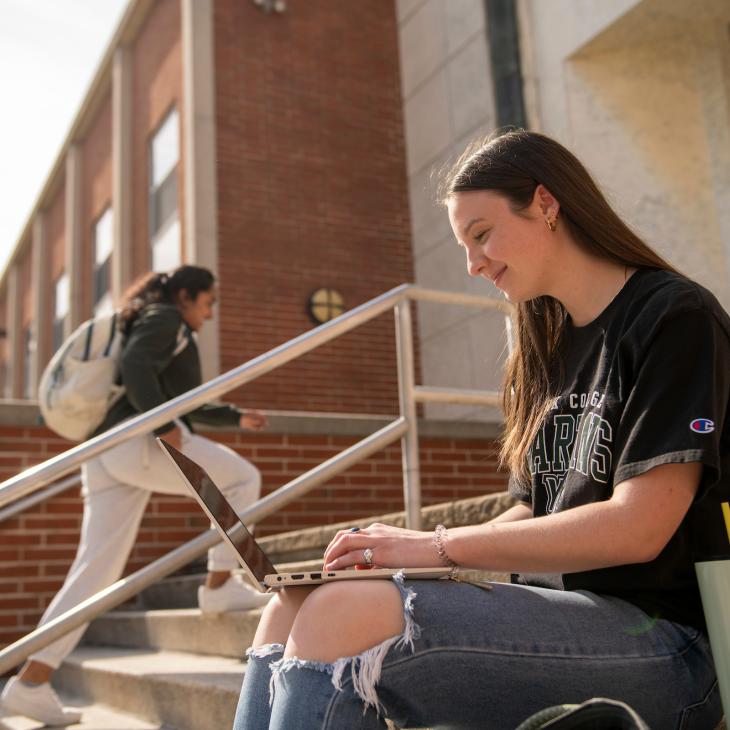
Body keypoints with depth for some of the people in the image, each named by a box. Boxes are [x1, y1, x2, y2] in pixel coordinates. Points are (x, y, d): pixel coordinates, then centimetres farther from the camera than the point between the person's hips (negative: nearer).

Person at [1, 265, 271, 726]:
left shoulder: (151, 327, 35)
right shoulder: (166, 319, 4)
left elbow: (183, 404, 42)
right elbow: (135, 366, -16)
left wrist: (237, 417, 41)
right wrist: (165, 426, -20)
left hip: (108, 454, 9)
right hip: (141, 442, -9)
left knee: (97, 569, 3)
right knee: (243, 478, 4)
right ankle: (220, 585, 2)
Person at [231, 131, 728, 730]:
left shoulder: (674, 317, -7)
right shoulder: (552, 348, 17)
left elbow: (638, 528, -17)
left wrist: (440, 545, -14)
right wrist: (418, 547, -2)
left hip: (662, 638, -7)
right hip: (552, 614, 8)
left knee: (341, 617, -27)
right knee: (289, 611, -6)